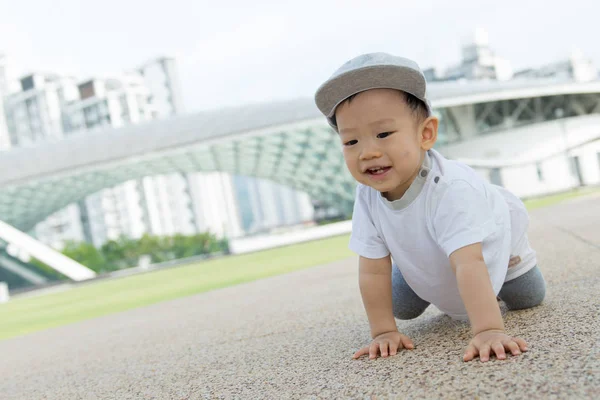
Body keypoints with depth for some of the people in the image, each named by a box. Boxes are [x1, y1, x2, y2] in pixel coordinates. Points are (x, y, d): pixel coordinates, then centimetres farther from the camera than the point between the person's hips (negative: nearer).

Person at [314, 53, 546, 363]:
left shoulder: (449, 189, -48)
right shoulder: (368, 195, -32)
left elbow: (468, 265, -57)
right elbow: (373, 270, -25)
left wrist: (489, 330, -65)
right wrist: (383, 332, -27)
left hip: (493, 241, -3)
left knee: (527, 300, 5)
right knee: (401, 308, 4)